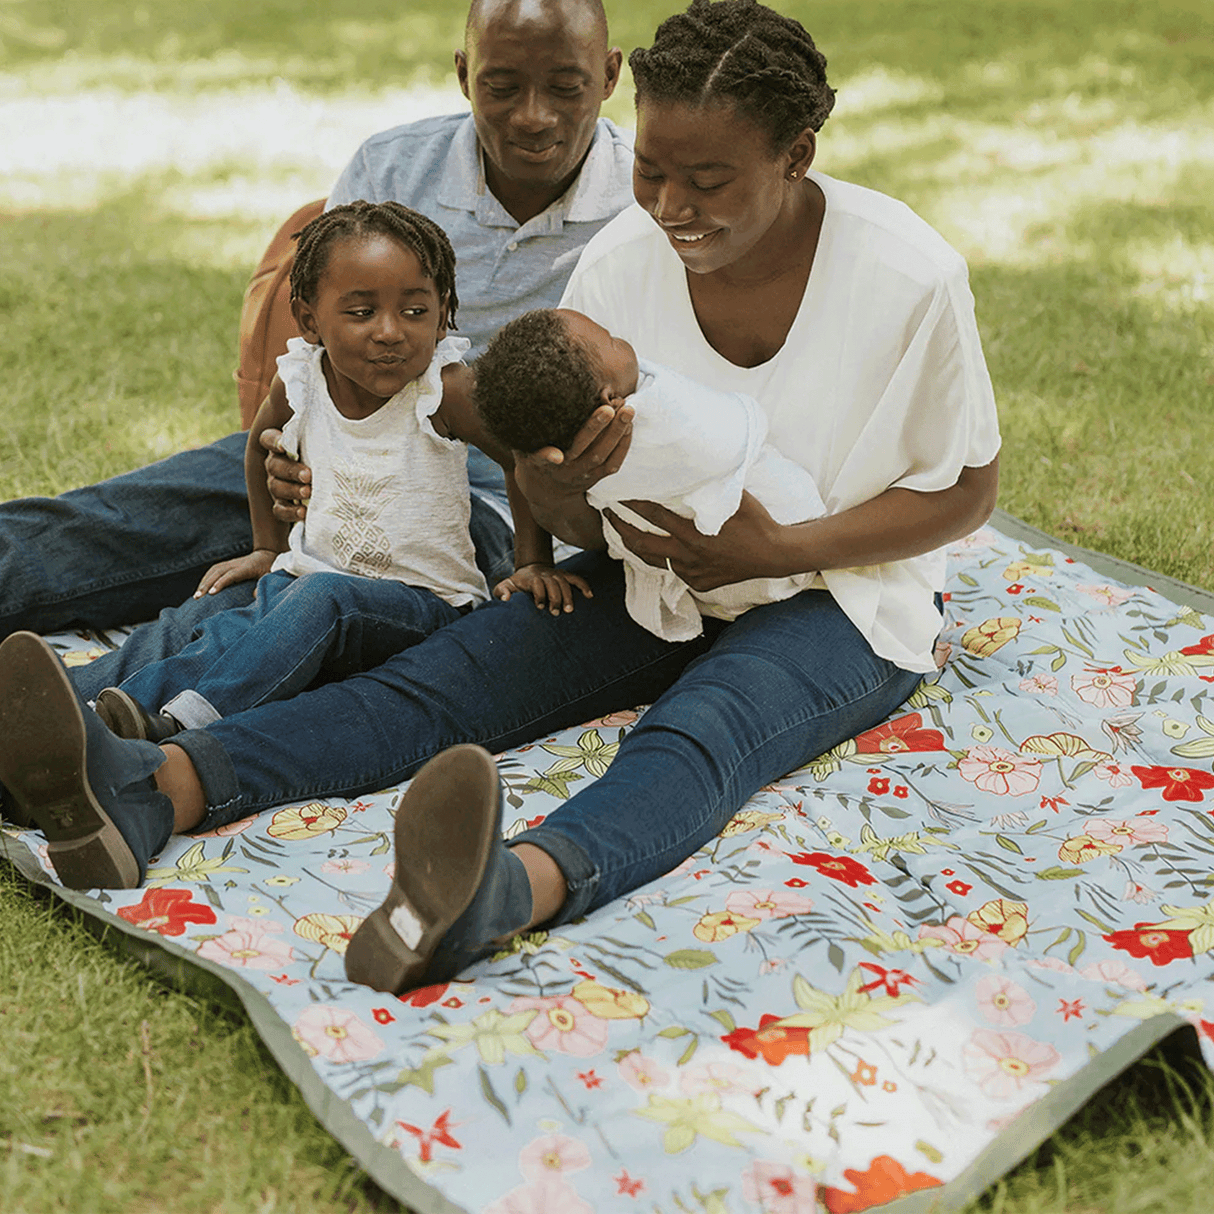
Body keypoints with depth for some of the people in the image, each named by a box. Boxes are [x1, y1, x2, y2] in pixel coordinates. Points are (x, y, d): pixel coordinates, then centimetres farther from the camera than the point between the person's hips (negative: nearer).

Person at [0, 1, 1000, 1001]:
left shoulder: (912, 274, -16)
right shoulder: (618, 263, -7)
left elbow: (967, 491, -7)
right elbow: (548, 486, -1)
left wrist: (784, 549, -21)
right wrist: (560, 490, -28)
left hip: (839, 594, -4)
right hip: (653, 569, 4)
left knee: (700, 731, -37)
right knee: (450, 676, -19)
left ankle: (507, 891, -67)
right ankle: (154, 789, -38)